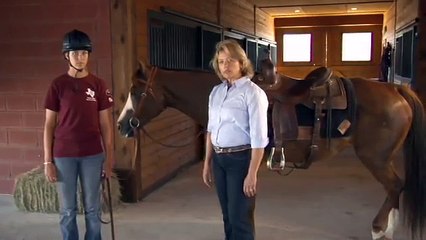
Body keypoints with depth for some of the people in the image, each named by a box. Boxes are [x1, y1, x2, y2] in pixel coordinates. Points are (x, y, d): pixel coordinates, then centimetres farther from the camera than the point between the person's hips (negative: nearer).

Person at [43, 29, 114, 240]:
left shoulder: (98, 85, 0)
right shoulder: (58, 85, -2)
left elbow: (105, 124, 3)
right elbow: (49, 124, 0)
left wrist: (109, 157, 1)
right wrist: (48, 161, -3)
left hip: (92, 155, 1)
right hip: (64, 155, 0)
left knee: (92, 208, 11)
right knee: (67, 210, 10)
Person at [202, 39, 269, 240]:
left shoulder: (252, 93, -14)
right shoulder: (216, 92, 7)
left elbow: (259, 137, -17)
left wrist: (252, 174, -19)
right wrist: (207, 163, 11)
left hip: (240, 158, -7)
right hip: (218, 159, 7)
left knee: (240, 218, 2)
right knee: (228, 215, 17)